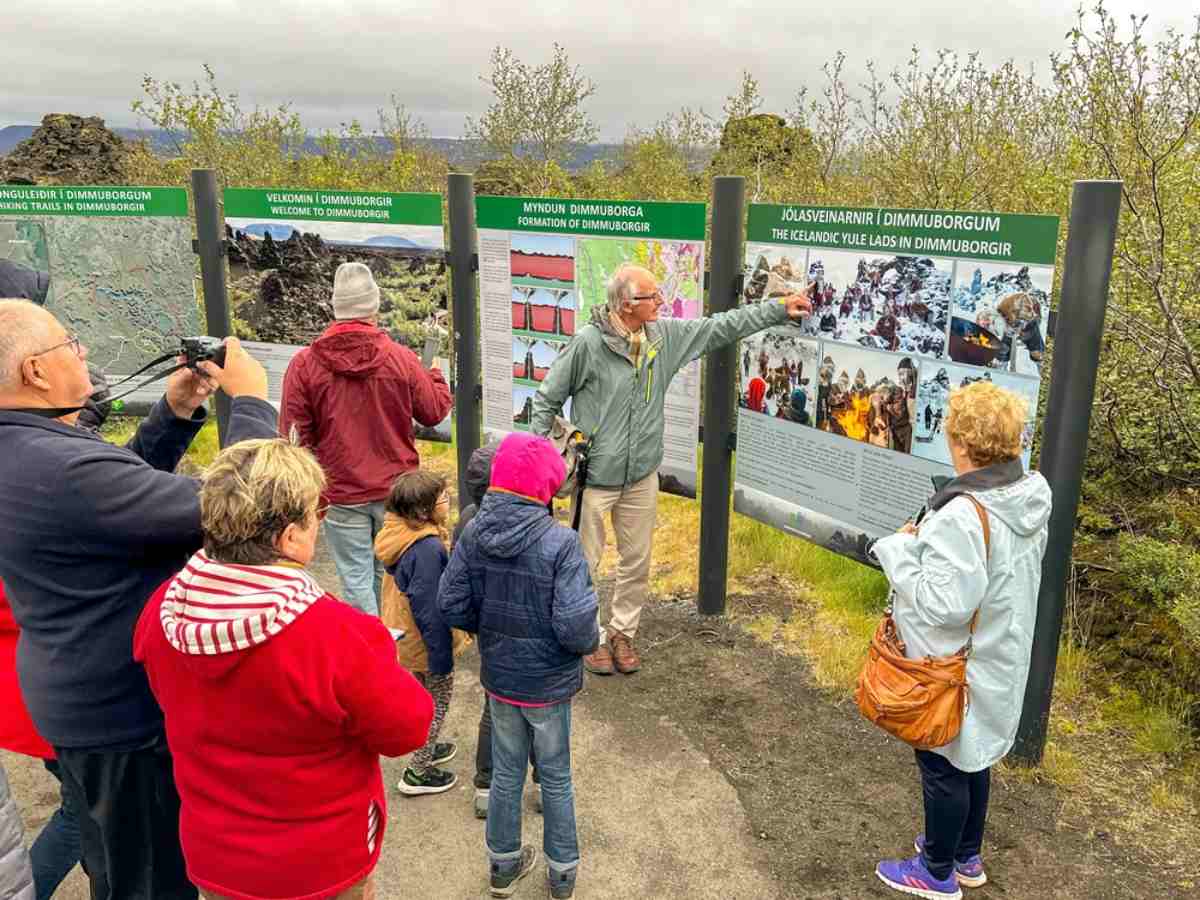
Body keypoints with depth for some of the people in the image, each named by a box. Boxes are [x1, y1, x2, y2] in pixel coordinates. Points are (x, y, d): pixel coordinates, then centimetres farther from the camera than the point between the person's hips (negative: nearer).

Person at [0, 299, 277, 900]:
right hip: (130, 711, -9)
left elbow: (126, 487, 12)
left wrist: (175, 413, 2)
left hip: (75, 697, 9)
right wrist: (250, 400, -20)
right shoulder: (64, 469, -33)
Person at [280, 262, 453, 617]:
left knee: (356, 579, 6)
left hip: (341, 494, -2)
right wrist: (435, 375, 22)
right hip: (396, 490, 2)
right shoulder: (401, 358, -9)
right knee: (392, 573, 18)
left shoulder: (304, 364, -9)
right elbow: (434, 412, 3)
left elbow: (294, 436, -7)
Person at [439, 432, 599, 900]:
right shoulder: (560, 542, -26)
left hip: (499, 678, 4)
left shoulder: (473, 534, -12)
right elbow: (575, 626, -27)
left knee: (506, 773, 23)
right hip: (548, 685, -3)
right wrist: (592, 638, -5)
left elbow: (452, 604, -7)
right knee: (556, 778, 18)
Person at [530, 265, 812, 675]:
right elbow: (547, 399, -7)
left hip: (642, 477, 5)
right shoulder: (588, 342, -17)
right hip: (594, 477, -5)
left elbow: (722, 326, 8)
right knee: (584, 564, 7)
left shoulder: (666, 335, -1)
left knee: (637, 563, 16)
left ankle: (622, 631, 35)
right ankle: (592, 637, 28)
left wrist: (779, 309, 6)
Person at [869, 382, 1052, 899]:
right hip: (998, 656, 8)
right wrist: (932, 541, 2)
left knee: (942, 763, 12)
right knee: (972, 756, 25)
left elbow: (942, 604, -31)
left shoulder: (963, 517, -32)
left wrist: (899, 549, -20)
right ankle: (967, 856, 44)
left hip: (955, 667, -8)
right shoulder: (1033, 495, -6)